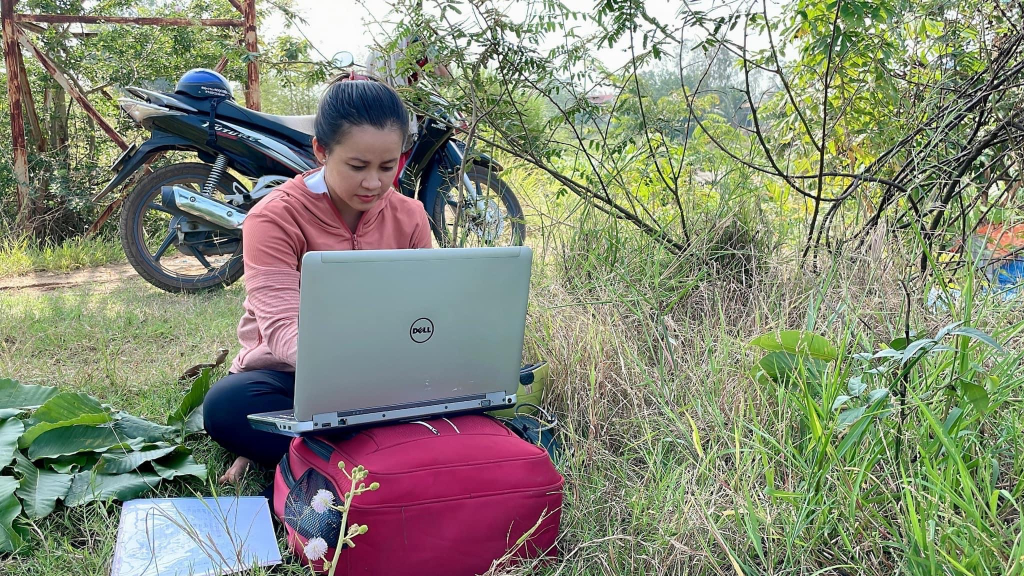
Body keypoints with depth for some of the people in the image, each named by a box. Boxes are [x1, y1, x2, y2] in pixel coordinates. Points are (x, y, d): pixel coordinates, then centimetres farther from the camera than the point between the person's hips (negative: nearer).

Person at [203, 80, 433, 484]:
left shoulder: (410, 219, 1)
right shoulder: (275, 218, -13)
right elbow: (282, 328, -26)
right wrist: (348, 369, -48)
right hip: (287, 376, -3)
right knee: (227, 405, -35)